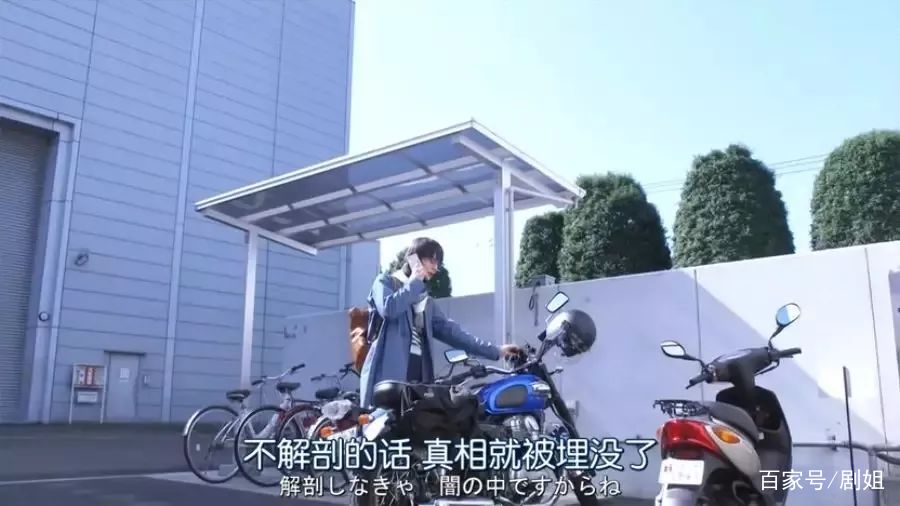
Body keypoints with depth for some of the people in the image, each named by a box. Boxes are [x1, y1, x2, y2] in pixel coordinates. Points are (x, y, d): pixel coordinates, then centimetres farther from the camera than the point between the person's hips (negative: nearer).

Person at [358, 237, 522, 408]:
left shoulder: (426, 301, 25)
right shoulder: (385, 281, 6)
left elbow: (449, 330, 19)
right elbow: (388, 309, -16)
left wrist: (495, 351, 13)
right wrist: (414, 281, -3)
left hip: (418, 376, 6)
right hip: (387, 373, -6)